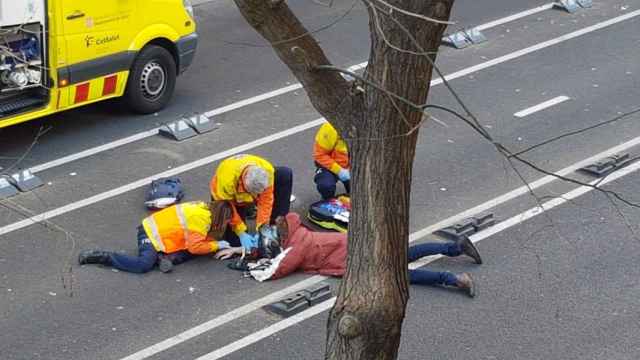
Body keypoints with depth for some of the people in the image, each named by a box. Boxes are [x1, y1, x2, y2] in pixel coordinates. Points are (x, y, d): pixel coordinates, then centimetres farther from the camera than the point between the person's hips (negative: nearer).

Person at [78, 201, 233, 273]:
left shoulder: (204, 208, 7)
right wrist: (217, 245, -11)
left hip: (156, 227, 9)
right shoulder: (202, 220, -21)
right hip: (152, 235, -9)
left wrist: (214, 242, 2)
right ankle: (100, 256, -16)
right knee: (144, 265, -28)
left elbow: (197, 237, 15)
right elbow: (195, 247, -22)